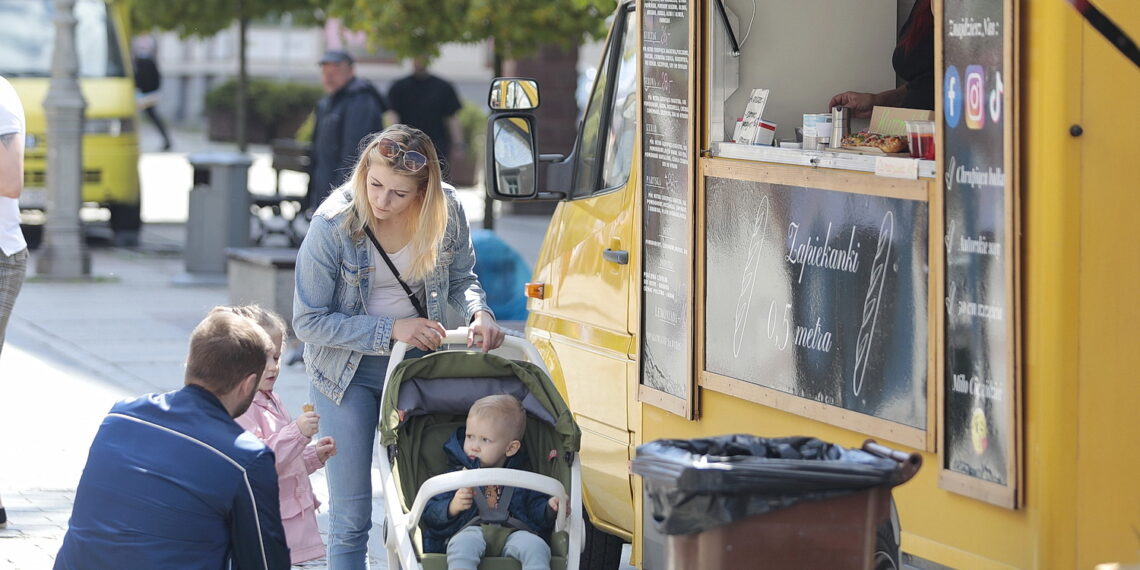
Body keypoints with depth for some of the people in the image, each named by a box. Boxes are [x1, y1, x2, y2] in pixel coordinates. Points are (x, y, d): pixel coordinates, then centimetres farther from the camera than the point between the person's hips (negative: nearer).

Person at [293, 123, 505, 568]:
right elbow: (308, 322, -17)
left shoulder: (446, 211, -13)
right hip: (348, 372, -3)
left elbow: (460, 278, 6)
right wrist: (390, 329, -24)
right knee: (350, 516, 0)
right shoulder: (333, 225, -23)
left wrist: (478, 312, -16)